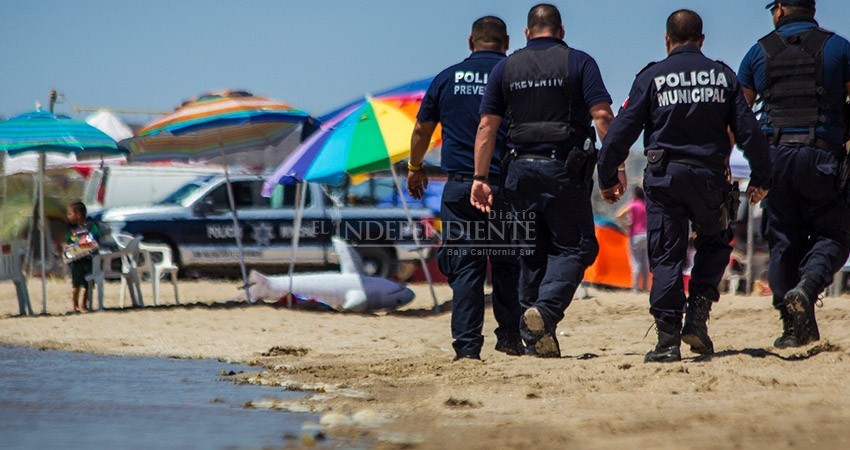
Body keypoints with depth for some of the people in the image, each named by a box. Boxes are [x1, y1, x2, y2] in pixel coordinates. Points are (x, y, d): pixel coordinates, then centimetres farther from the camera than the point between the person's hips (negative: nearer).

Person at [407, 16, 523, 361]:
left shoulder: (447, 78, 6)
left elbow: (422, 130, 14)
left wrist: (415, 169, 30)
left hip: (460, 185, 1)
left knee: (465, 266, 2)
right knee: (507, 264, 12)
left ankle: (467, 345, -3)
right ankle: (510, 336, 14)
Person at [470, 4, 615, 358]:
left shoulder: (505, 68, 10)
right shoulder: (578, 62, 1)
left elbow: (487, 126, 5)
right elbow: (602, 116, -10)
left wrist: (481, 178, 6)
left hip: (522, 169, 3)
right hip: (565, 169, -3)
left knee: (531, 254, 11)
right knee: (573, 247, 3)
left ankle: (537, 340, 10)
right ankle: (546, 310, -22)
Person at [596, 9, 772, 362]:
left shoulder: (652, 77, 0)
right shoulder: (723, 76, 5)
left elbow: (622, 131, -3)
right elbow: (749, 131, 4)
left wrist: (607, 178, 6)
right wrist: (761, 178, 14)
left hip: (664, 176, -1)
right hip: (710, 175, 1)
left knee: (666, 257, 2)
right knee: (714, 243, 22)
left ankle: (667, 340, -4)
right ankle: (697, 316, 5)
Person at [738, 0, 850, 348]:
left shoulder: (760, 52, 11)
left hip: (775, 157, 2)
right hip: (822, 157, -2)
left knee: (784, 241, 8)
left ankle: (794, 329, 4)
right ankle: (807, 288, -25)